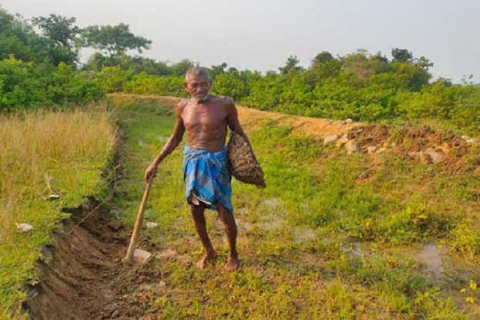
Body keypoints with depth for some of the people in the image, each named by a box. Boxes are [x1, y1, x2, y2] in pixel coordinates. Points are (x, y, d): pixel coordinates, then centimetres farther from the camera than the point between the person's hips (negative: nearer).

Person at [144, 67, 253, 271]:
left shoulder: (224, 104, -11)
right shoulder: (182, 107, 0)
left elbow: (239, 133, 0)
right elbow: (175, 138, 13)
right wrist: (156, 162, 12)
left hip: (216, 162, -3)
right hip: (192, 161, 4)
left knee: (225, 213, -2)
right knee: (195, 210, 10)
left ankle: (233, 254, 24)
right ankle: (208, 251, 33)